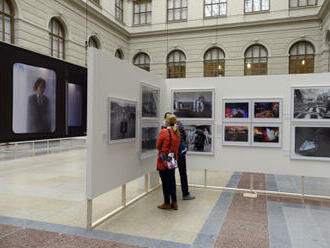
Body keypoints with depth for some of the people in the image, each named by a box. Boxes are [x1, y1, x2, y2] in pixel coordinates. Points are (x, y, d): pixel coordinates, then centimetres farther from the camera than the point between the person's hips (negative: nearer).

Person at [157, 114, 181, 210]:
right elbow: (176, 147, 10)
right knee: (172, 181, 15)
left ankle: (167, 204, 15)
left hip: (164, 161, -6)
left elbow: (158, 146, -6)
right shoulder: (177, 132, 3)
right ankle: (174, 203, 23)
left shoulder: (163, 132, -14)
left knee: (165, 182, 5)